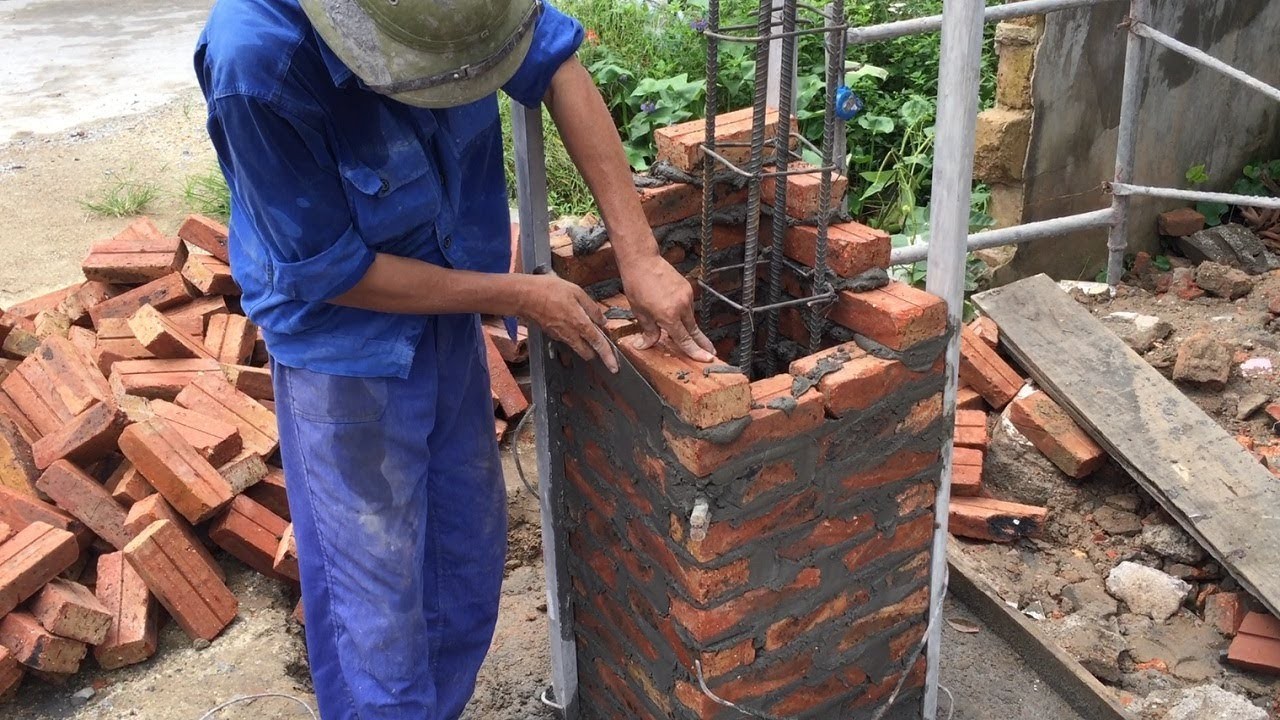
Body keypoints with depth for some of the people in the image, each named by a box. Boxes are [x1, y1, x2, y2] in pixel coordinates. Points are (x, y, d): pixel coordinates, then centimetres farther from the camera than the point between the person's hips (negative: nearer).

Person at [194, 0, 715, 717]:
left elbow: (557, 64, -10)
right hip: (347, 355, -5)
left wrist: (639, 255, -17)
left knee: (471, 557, 19)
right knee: (378, 610, 4)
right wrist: (519, 296, -18)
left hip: (451, 324, 6)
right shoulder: (256, 61, -33)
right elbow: (330, 272, -24)